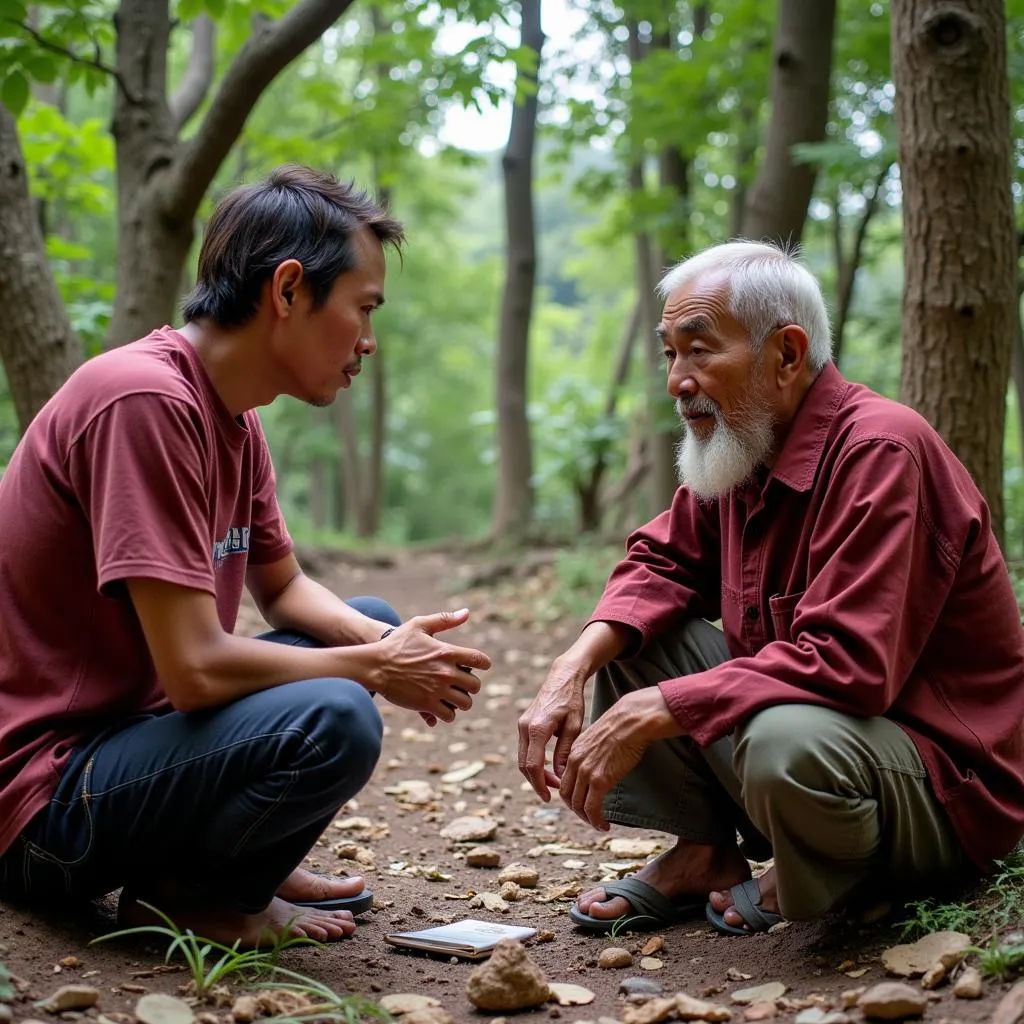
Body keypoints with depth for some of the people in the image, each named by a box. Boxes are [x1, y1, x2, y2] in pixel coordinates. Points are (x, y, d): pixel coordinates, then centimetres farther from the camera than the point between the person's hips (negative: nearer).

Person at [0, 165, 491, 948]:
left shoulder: (235, 416, 7)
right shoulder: (146, 399, -23)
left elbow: (284, 588, 18)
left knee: (373, 624, 15)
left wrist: (386, 646, -3)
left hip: (133, 722, 10)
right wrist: (374, 669, -12)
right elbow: (195, 669, -27)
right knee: (334, 719, -31)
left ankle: (250, 864, 7)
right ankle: (189, 893, -4)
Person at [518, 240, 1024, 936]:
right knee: (630, 633, 1)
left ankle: (831, 878, -4)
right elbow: (663, 563, 9)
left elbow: (846, 664, -32)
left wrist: (651, 712, -30)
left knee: (788, 742, -39)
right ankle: (705, 853, 7)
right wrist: (574, 668, -12)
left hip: (949, 788, -8)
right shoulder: (741, 444, 2)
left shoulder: (880, 452, -23)